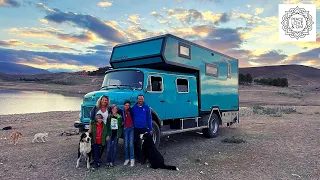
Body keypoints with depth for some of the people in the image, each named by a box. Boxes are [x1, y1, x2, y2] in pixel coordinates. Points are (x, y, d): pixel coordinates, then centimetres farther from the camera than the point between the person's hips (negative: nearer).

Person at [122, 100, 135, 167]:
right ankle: (126, 159, 14)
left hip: (131, 128, 0)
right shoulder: (122, 112, 0)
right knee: (126, 144, 4)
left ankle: (132, 159, 1)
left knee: (131, 144, -3)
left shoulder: (131, 111, 1)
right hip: (125, 129, 0)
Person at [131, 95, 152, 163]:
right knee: (137, 144, 9)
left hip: (144, 128, -1)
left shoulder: (147, 107, 0)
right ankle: (138, 157, 22)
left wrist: (150, 129, -2)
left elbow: (149, 118, 1)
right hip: (136, 128, 1)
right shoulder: (134, 108, 3)